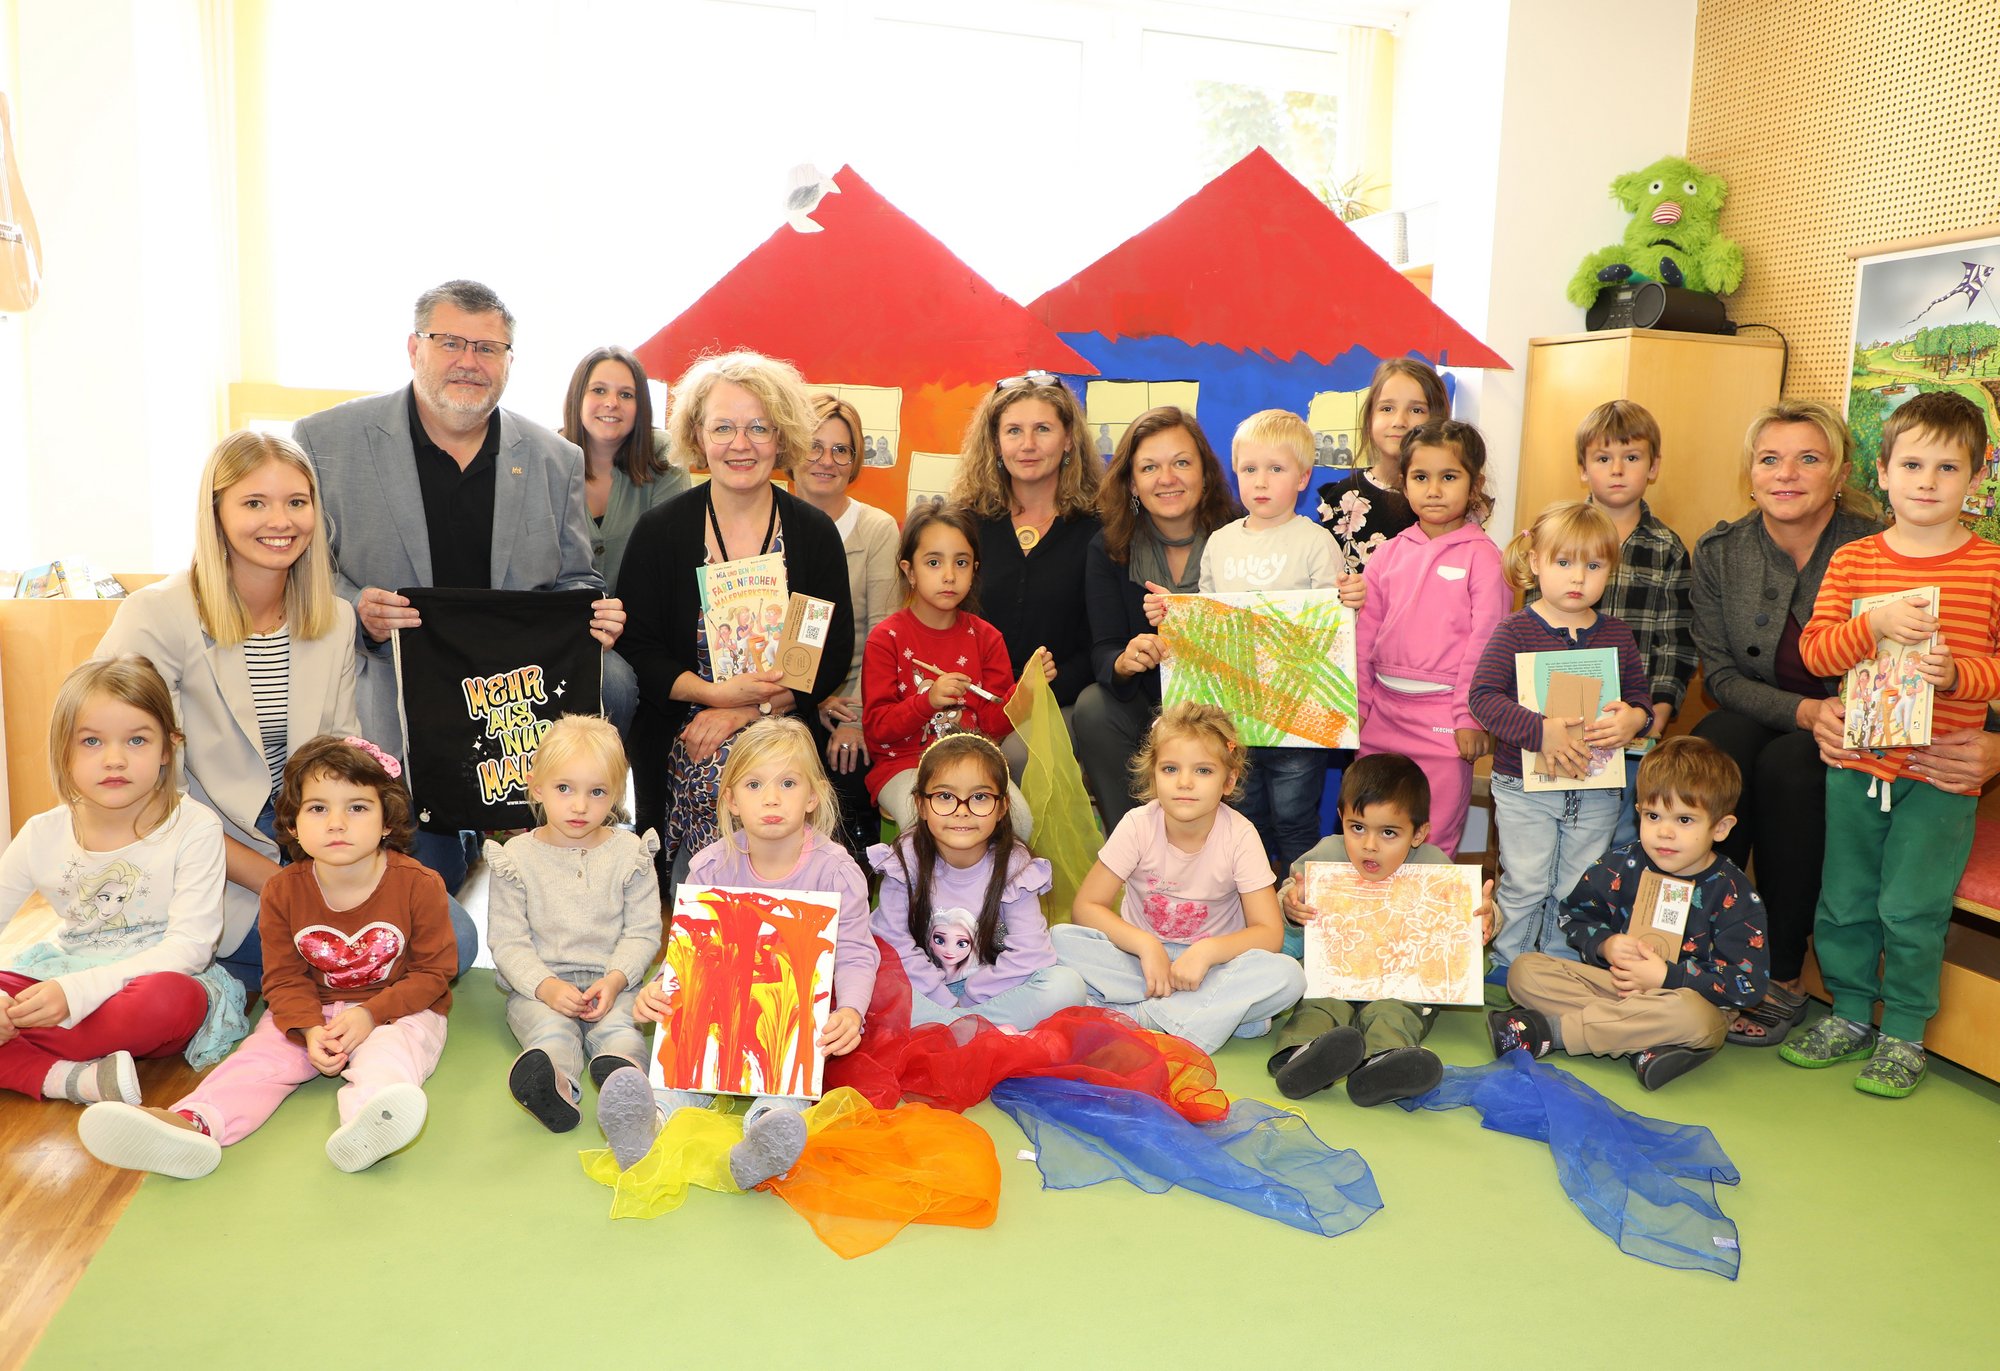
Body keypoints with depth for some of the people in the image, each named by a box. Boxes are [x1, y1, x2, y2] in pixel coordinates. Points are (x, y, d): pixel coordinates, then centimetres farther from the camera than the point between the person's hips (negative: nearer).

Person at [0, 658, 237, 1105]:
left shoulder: (195, 828, -14)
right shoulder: (42, 836, -3)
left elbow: (190, 945, -19)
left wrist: (80, 990, -30)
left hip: (161, 975, -4)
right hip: (62, 978, 4)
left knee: (172, 1000, -39)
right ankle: (67, 1079, -29)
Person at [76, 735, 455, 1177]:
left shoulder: (418, 884, -13)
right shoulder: (284, 891, -3)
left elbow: (432, 973, -8)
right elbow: (284, 976, 1)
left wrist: (370, 1014, -22)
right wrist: (309, 1029, -19)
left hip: (399, 1011, -5)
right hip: (312, 1011, 5)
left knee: (387, 1053, -35)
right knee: (259, 1056, -20)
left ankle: (365, 1127, -65)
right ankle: (192, 1123, -44)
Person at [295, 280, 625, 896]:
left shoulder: (556, 460, 11)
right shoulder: (326, 441, 3)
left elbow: (573, 580, 17)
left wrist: (594, 617, -8)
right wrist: (354, 612, -17)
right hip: (392, 679, -3)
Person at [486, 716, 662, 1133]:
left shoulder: (630, 853, 4)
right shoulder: (516, 858, 2)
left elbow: (643, 932, 2)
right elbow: (508, 941, -2)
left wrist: (615, 980, -16)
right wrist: (546, 987, -19)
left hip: (612, 982, 2)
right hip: (537, 985, -1)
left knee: (618, 1025, -29)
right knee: (551, 1028, -31)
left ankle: (620, 1070, -58)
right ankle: (554, 1087, -60)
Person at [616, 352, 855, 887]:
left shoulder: (815, 534, 5)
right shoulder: (659, 530, 4)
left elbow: (835, 656, 3)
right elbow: (636, 647, 1)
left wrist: (745, 710, -9)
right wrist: (714, 693, -14)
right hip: (677, 751, -1)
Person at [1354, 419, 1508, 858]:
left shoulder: (1482, 556, -5)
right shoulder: (1389, 553, 8)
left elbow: (1485, 640, -8)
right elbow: (1364, 631, 10)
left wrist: (1470, 716, -10)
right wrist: (1357, 702, 7)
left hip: (1444, 718, -5)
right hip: (1382, 713, 5)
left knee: (1432, 845, 2)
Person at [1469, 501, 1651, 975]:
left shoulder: (1617, 637, 6)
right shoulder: (1516, 630, -9)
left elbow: (1641, 696, 12)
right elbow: (1483, 696, -17)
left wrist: (1634, 718, -13)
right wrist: (1542, 731, -28)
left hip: (1596, 791, 4)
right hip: (1525, 788, -4)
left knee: (1578, 891, 11)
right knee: (1525, 887, 3)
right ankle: (1507, 964, 22)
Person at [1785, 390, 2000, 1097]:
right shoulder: (1852, 560, 2)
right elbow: (1814, 650, -6)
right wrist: (1874, 625, -22)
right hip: (1856, 763, 3)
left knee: (1911, 907, 1)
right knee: (1844, 899, 13)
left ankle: (1904, 1033, 20)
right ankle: (1850, 1012, 31)